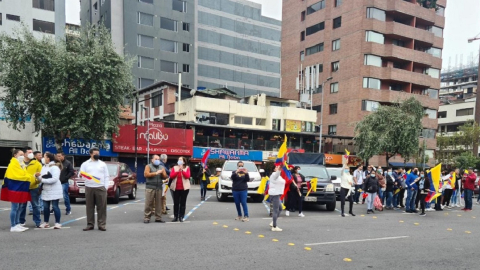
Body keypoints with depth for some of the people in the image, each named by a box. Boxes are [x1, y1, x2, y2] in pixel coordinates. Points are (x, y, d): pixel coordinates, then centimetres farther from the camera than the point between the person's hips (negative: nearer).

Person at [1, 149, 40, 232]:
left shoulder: (21, 164, 17)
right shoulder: (13, 164, -13)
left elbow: (24, 174, 13)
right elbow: (21, 176, -19)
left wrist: (34, 179, -3)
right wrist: (33, 176, -16)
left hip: (20, 188, 10)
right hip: (15, 188, -9)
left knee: (18, 207, 12)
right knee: (15, 207, -6)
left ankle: (17, 224, 18)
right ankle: (13, 226, -1)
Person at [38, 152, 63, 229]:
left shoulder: (54, 167, -12)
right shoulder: (44, 167, 14)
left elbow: (54, 179, -21)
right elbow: (42, 178, 13)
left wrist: (43, 180, -17)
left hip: (54, 190, -8)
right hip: (46, 190, 8)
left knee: (55, 206, -3)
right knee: (45, 207, 11)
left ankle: (57, 223, 3)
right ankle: (45, 222, 23)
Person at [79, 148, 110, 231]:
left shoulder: (103, 164, 12)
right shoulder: (85, 164, 10)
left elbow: (106, 176, 10)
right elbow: (80, 175, 5)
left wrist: (106, 187, 0)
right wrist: (80, 175, -19)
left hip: (101, 188, 0)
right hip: (89, 188, 0)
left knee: (101, 207, -2)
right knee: (89, 207, 3)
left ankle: (102, 224, 2)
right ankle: (90, 224, 10)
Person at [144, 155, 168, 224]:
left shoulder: (161, 167, 17)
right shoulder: (148, 166, 6)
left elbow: (165, 177, 13)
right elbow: (146, 174, -10)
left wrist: (162, 173, -8)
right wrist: (156, 173, -11)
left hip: (159, 188, 4)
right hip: (150, 188, -3)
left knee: (159, 203, 1)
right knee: (149, 203, -5)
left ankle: (158, 218, 6)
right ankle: (146, 218, 1)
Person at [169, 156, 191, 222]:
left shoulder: (187, 168, 3)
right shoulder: (174, 167, 8)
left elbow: (187, 176, -11)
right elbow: (171, 176, -5)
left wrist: (182, 170, -18)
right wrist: (177, 171, -16)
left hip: (184, 188, -1)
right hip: (176, 188, 2)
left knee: (183, 202, 0)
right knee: (176, 203, 4)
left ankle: (181, 217, 4)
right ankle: (175, 216, 9)